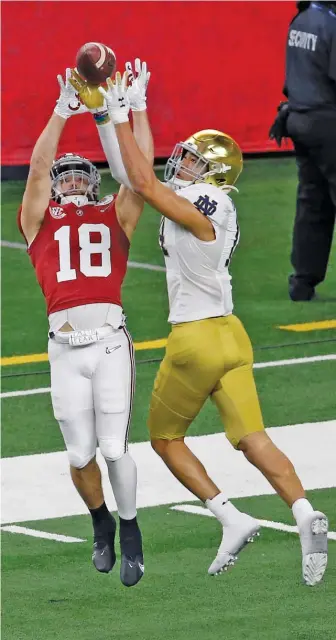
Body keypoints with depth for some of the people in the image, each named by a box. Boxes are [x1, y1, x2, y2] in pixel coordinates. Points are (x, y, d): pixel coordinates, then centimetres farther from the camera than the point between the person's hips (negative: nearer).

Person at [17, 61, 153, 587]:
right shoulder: (40, 222, 15)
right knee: (81, 454, 2)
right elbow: (39, 165, 4)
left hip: (110, 340, 0)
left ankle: (131, 533, 16)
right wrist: (64, 110, 1)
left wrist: (136, 110, 8)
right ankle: (102, 524, 27)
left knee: (114, 448, -3)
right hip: (64, 345, 0)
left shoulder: (115, 217, 17)